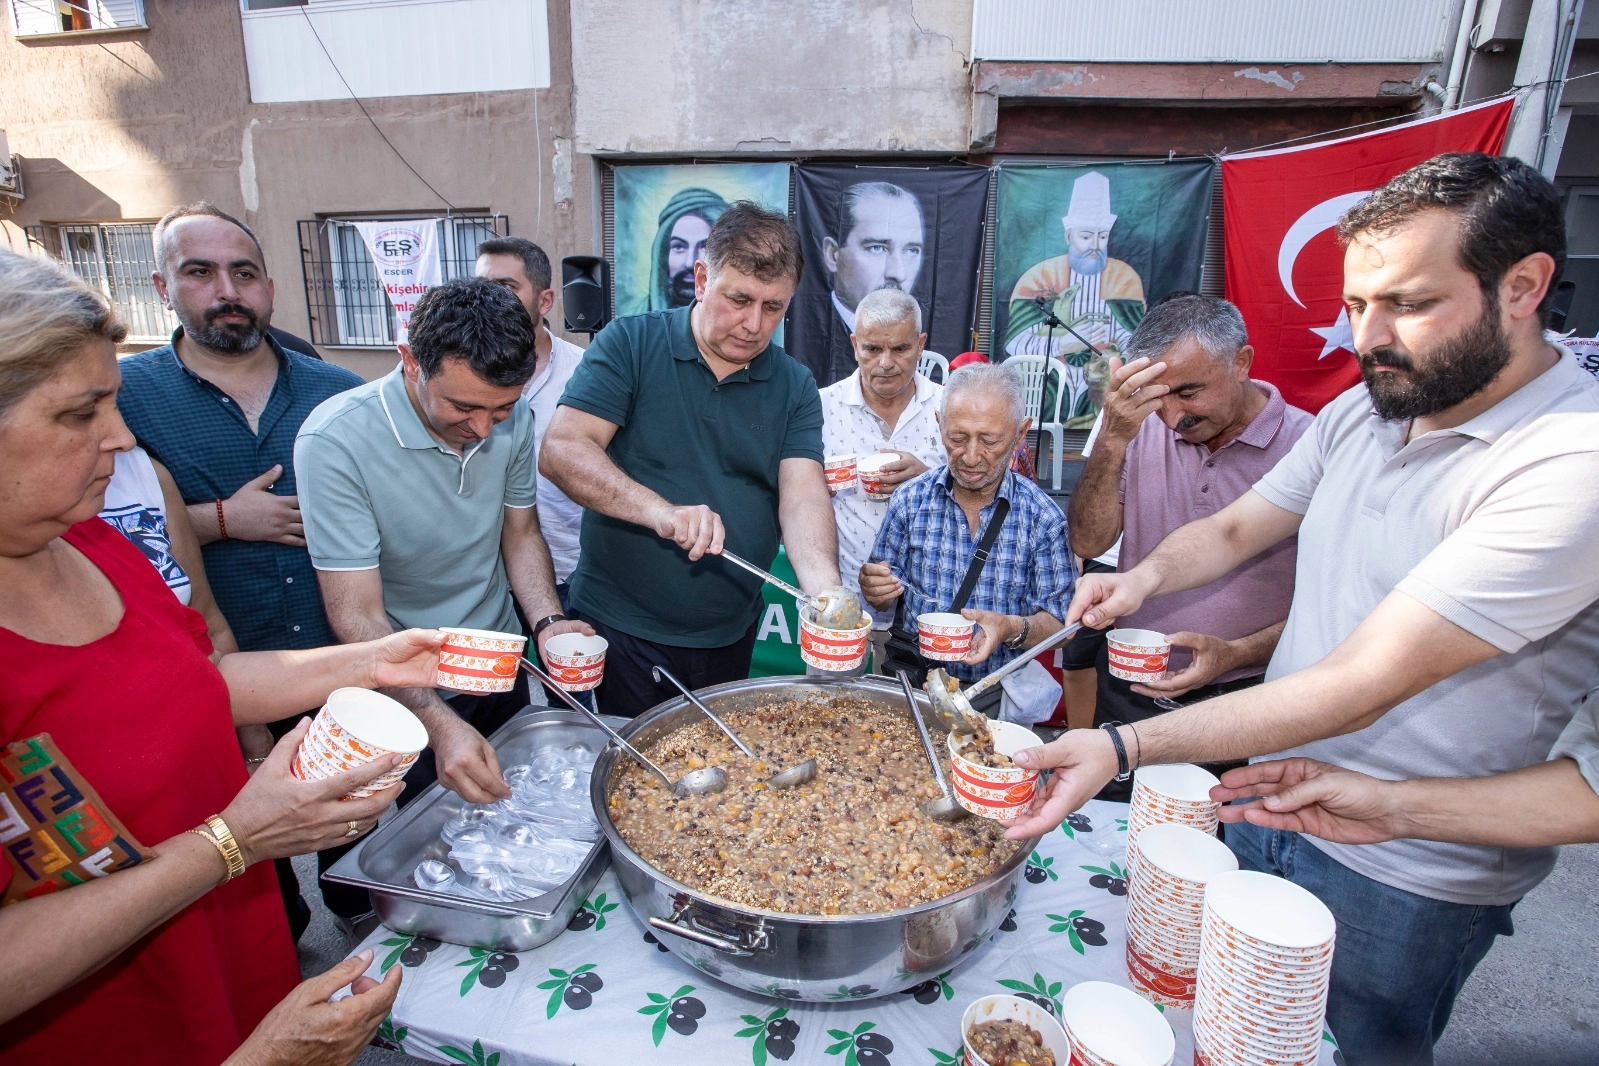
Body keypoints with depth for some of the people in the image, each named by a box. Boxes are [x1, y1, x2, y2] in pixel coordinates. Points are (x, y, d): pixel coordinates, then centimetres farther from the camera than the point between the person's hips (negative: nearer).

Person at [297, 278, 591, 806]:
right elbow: (357, 618, -26)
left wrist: (548, 622, -15)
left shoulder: (512, 420, -12)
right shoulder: (334, 441, -27)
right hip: (404, 690, -4)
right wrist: (442, 725, -36)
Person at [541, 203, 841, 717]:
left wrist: (825, 588, -31)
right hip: (620, 628, -3)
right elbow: (560, 451, -17)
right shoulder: (629, 345, -8)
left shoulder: (794, 386, 0)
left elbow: (803, 494, -11)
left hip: (730, 637, 4)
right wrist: (659, 510, -32)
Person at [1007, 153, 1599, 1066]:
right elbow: (1236, 527, 5)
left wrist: (1123, 749, -37)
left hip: (1403, 878, -6)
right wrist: (1145, 576, -17)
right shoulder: (1363, 410, -1)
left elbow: (1362, 682, -32)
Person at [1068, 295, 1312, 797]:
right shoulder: (1144, 429, -1)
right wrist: (1112, 439, -20)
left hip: (1240, 699, -3)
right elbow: (1089, 543, -8)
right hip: (1127, 691, 3)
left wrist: (1236, 653, -22)